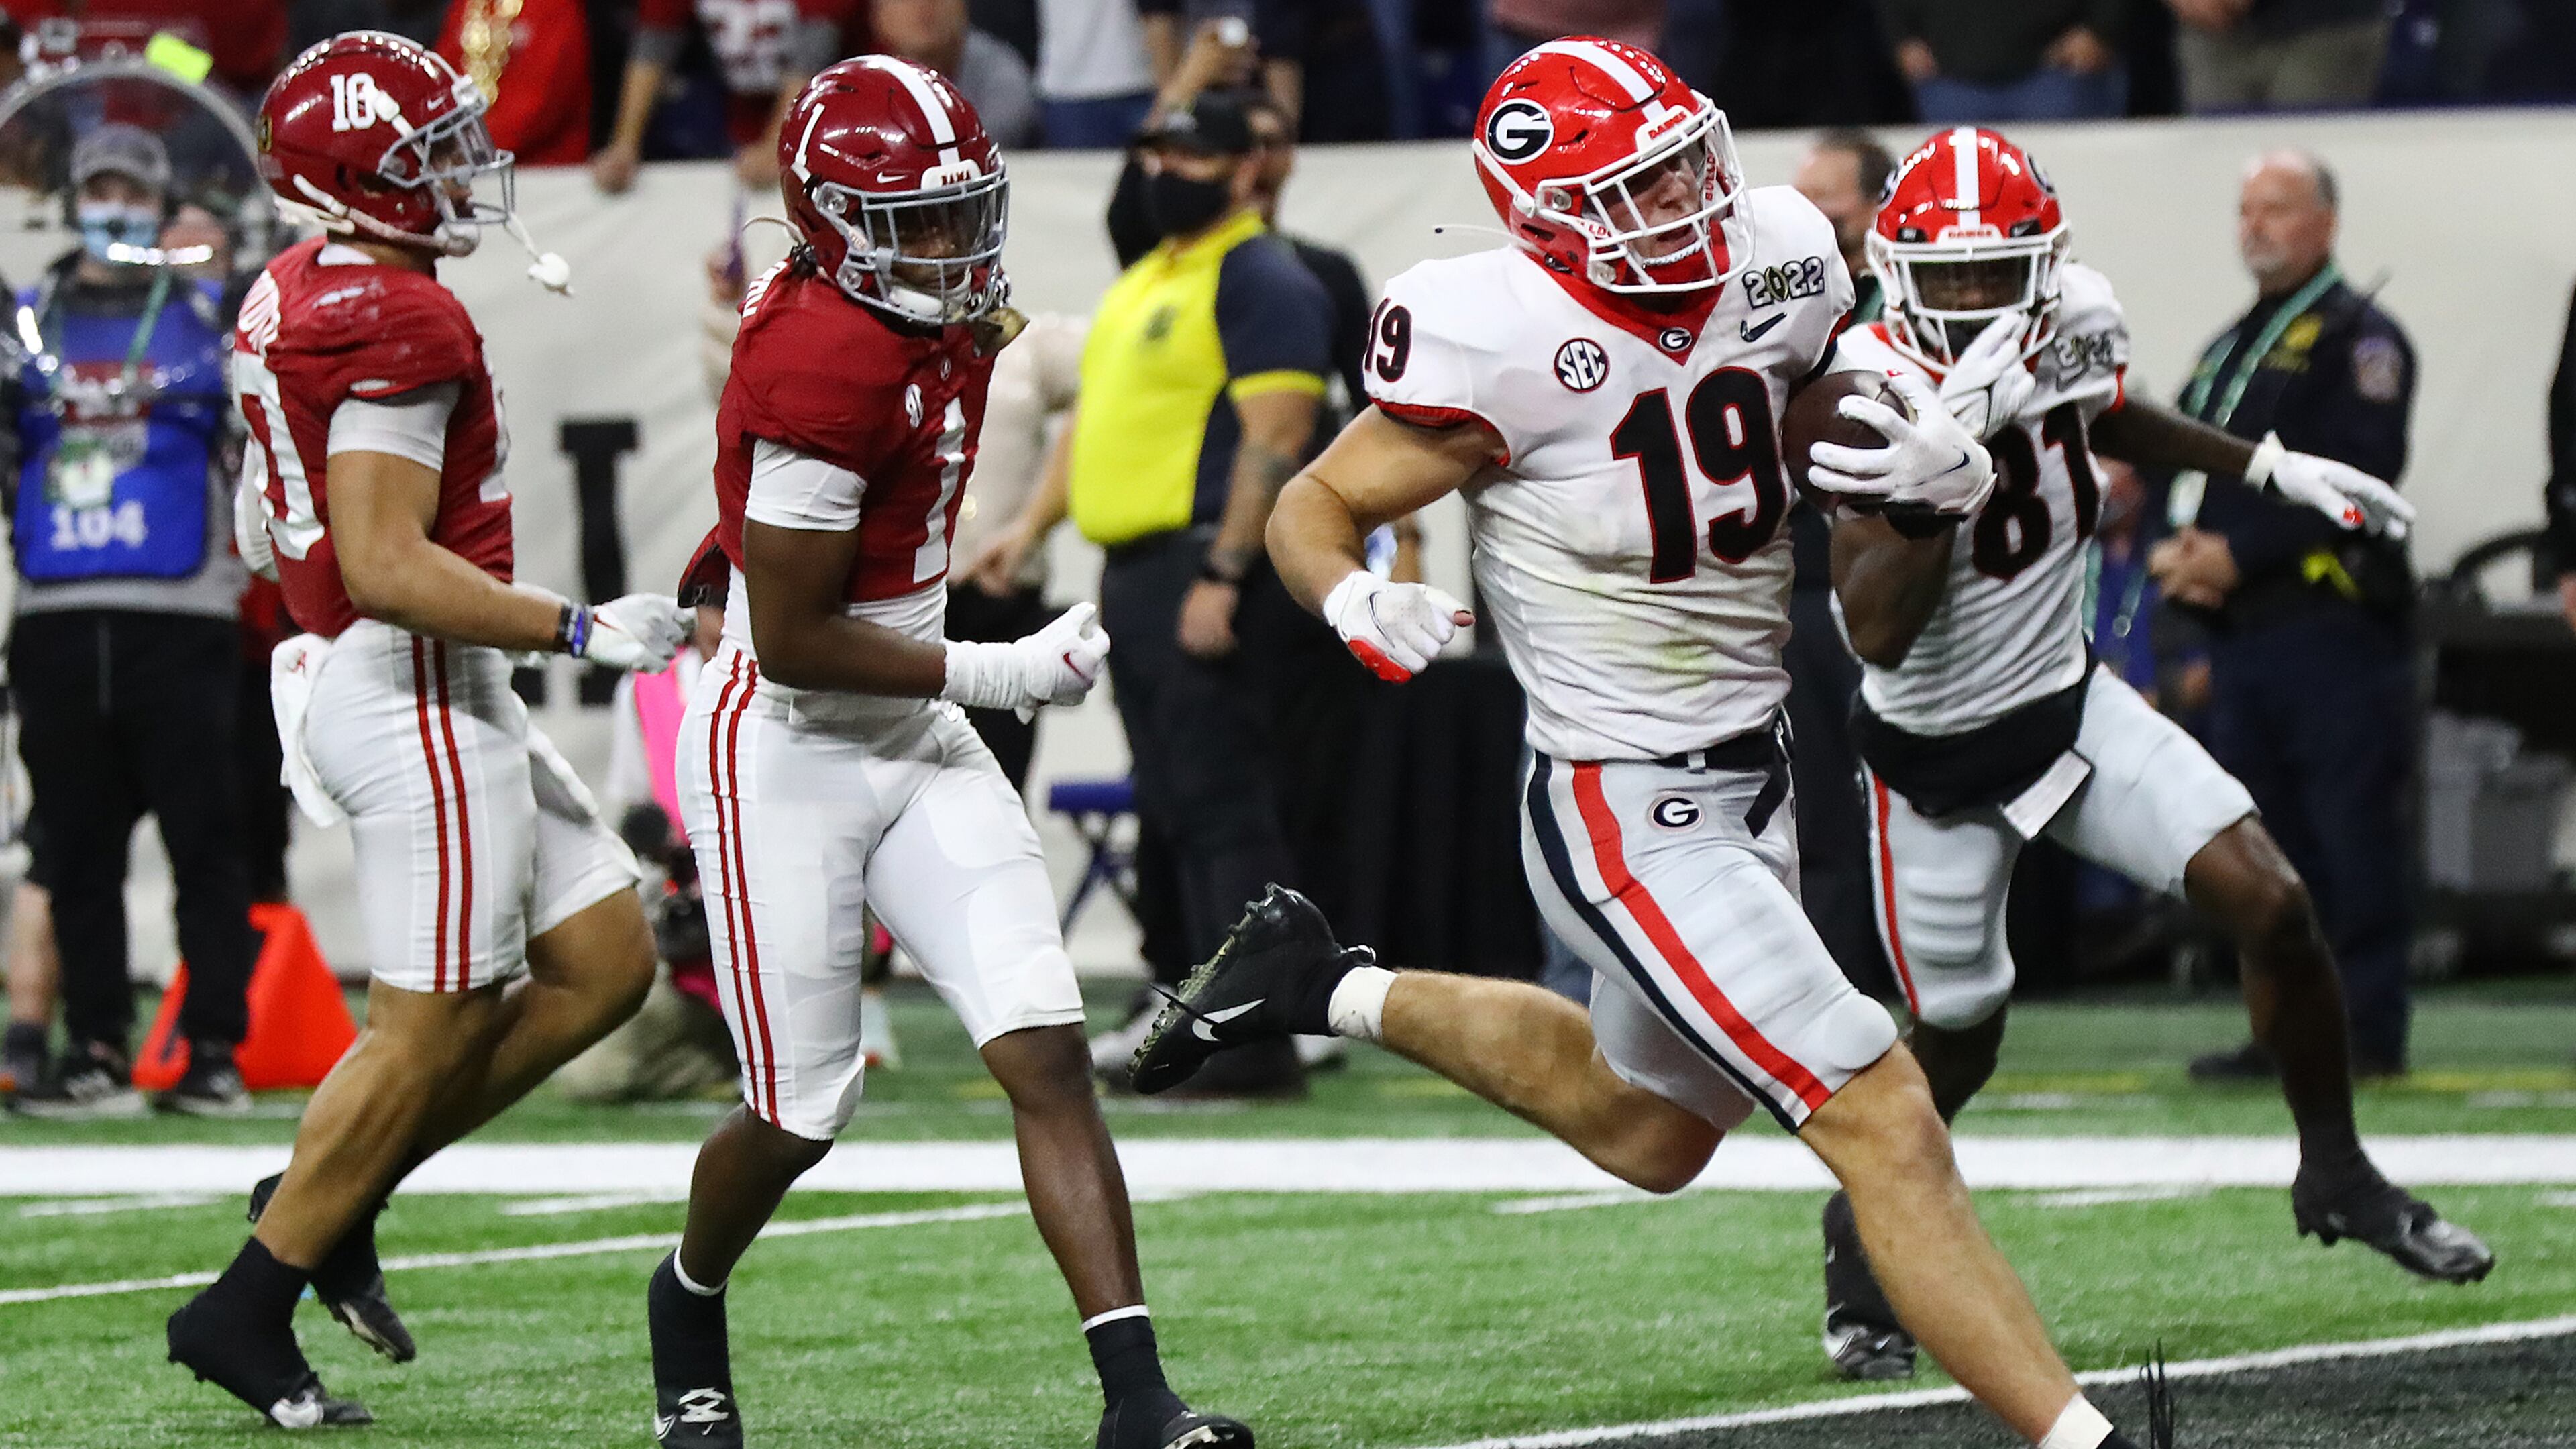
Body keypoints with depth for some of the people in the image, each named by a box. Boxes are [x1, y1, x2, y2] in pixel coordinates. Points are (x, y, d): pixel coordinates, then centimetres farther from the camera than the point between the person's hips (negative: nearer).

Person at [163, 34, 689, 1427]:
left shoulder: (293, 296, 12)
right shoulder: (398, 322, -19)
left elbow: (258, 530, 19)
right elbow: (387, 564, -24)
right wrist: (578, 629, -20)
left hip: (394, 686, 10)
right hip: (419, 697, -10)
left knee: (603, 962, 13)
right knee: (432, 1026, -2)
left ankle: (329, 1197, 16)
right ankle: (248, 1306, 6)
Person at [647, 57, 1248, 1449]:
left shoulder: (948, 324, 2)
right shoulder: (825, 366, -25)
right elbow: (793, 643, -23)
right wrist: (998, 674, -19)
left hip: (915, 744, 8)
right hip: (785, 755, -8)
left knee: (1048, 1051, -7)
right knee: (799, 1115, 4)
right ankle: (687, 1310, 37)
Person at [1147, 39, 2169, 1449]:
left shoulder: (1772, 267, -4)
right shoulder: (1508, 346, -21)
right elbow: (1314, 506, -9)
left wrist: (1946, 469, -9)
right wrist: (1356, 603, -30)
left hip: (1754, 776, 8)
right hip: (1626, 811, -8)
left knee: (1651, 1130, 29)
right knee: (1886, 1128, -14)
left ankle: (1330, 988, 41)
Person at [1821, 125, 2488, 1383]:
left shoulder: (2056, 341, -11)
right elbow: (1878, 632, -39)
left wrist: (2269, 467, 15)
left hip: (2068, 702, 5)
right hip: (1938, 761, -5)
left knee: (2272, 904, -9)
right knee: (1956, 1044, 8)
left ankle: (2336, 1176, 12)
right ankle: (1862, 1228, 39)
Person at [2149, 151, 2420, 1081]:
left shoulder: (2358, 339, -4)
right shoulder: (2228, 352, 24)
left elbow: (2353, 480, -15)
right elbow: (2186, 466, 23)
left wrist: (2238, 551, -16)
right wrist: (2178, 546, 1)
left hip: (2333, 627, -8)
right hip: (2239, 628, 8)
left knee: (2351, 831, -8)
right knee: (2263, 842, 8)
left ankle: (2367, 1030, -6)